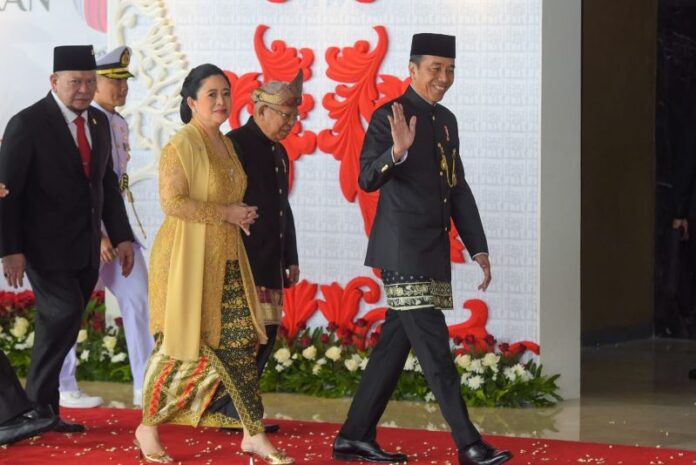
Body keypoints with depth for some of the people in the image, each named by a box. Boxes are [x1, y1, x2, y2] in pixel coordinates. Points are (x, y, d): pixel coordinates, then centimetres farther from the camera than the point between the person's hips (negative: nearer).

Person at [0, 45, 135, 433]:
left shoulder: (99, 122, 10)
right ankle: (38, 405, -5)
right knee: (64, 315, -16)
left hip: (86, 251, 6)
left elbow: (108, 183, 17)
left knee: (61, 327, 6)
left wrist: (121, 236, 9)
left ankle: (44, 409, 11)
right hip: (46, 247, -6)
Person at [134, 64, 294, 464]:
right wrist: (227, 213, -17)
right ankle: (148, 428, 15)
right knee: (180, 349, -1)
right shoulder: (181, 146, -11)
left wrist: (240, 217, 8)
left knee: (240, 344, 2)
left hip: (227, 261, 8)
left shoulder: (225, 144, 14)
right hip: (189, 260, -8)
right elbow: (172, 202, -20)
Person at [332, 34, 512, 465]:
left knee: (395, 345, 10)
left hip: (433, 254, 8)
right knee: (435, 349, -8)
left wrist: (478, 248, 16)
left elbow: (459, 189, 20)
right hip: (403, 251, -8)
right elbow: (367, 179, -19)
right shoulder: (389, 116, -9)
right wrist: (397, 151, -38)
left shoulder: (447, 120, 15)